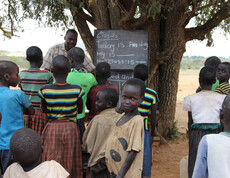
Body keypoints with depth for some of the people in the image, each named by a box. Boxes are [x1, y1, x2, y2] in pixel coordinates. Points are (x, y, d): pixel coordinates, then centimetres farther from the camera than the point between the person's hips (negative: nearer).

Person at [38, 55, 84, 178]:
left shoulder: (45, 90, -11)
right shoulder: (77, 90, -11)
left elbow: (44, 110, 3)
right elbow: (80, 110, 3)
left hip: (52, 129, 0)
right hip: (71, 128, 0)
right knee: (70, 162, 14)